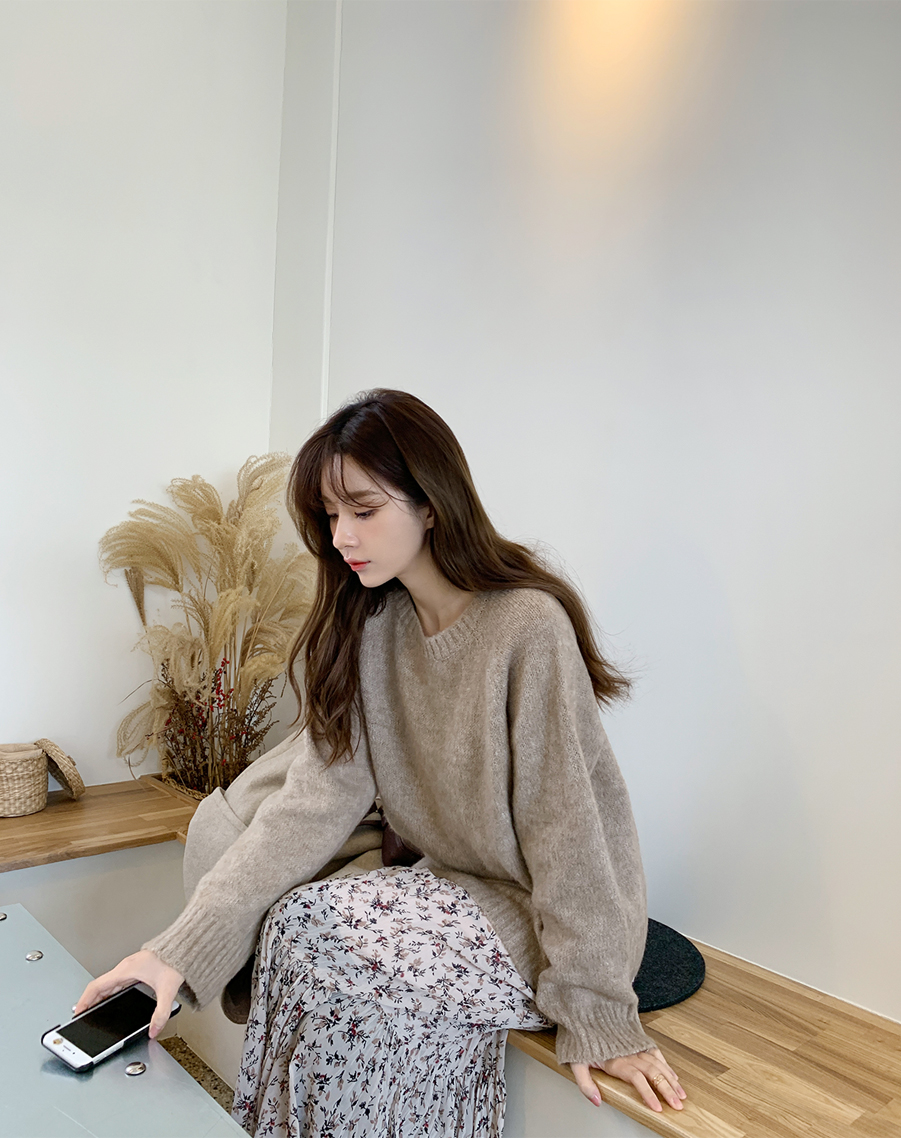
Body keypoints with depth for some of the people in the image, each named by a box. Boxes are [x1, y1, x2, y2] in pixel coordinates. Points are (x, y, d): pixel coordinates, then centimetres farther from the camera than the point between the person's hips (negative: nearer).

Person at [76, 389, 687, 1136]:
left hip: (555, 911, -5)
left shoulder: (528, 626, -24)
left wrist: (597, 1015, -14)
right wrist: (184, 946, -18)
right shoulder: (366, 628, -3)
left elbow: (563, 825, -21)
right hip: (454, 884, 6)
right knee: (298, 923, -16)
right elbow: (313, 800, -10)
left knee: (360, 979, -22)